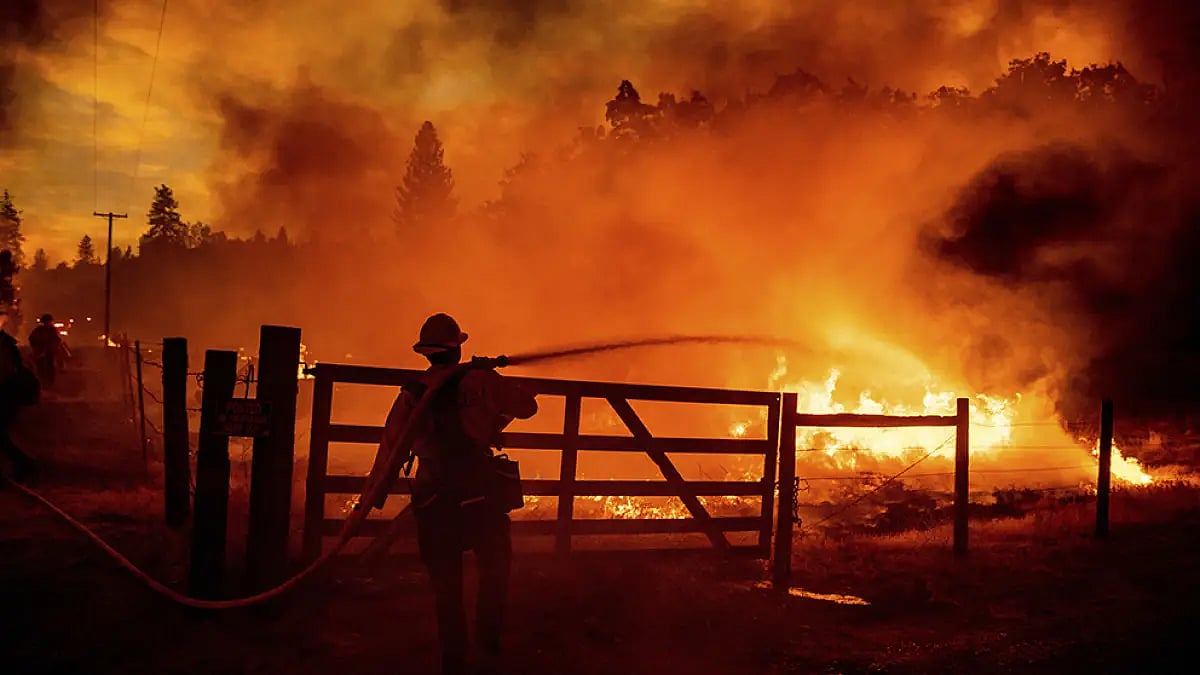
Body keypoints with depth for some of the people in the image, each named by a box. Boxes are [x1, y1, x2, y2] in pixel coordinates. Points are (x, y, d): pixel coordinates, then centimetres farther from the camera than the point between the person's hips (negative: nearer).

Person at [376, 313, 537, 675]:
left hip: (432, 501, 3)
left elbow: (388, 451, 4)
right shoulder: (479, 380, -6)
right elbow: (528, 406, -1)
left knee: (446, 587, 12)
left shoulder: (411, 394, 4)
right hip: (479, 498, -3)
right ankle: (488, 645, 5)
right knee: (495, 568, 16)